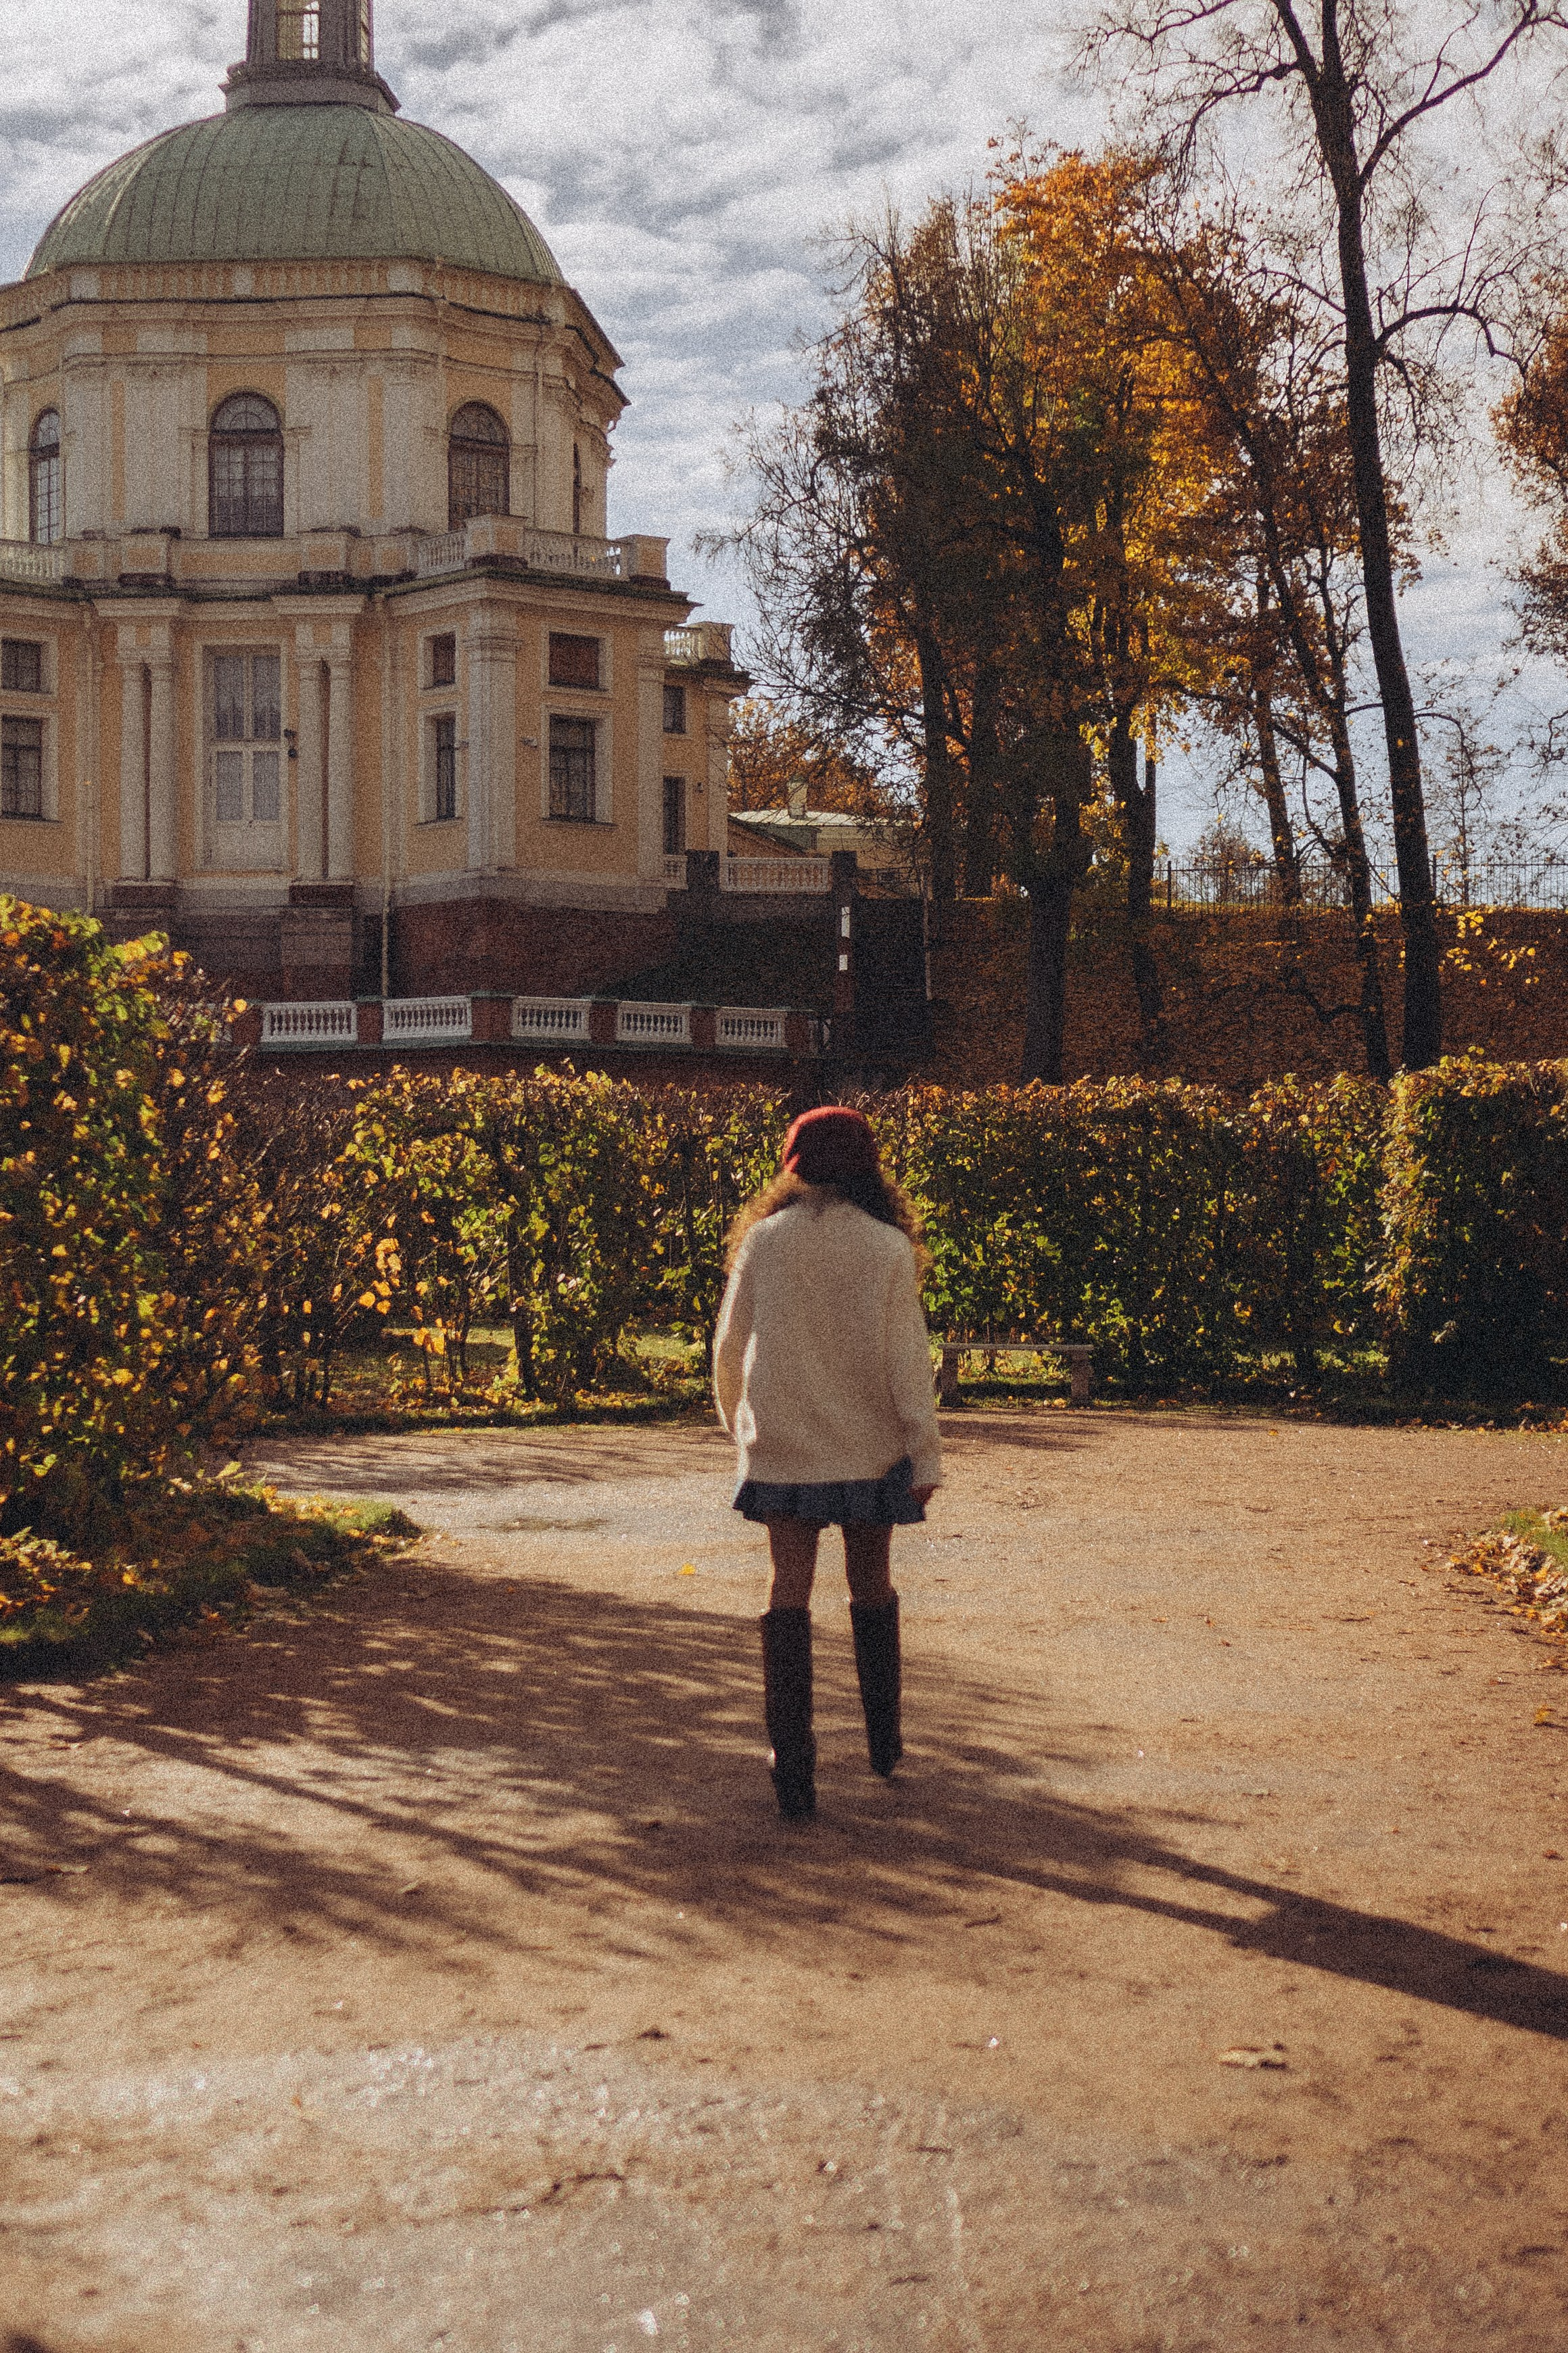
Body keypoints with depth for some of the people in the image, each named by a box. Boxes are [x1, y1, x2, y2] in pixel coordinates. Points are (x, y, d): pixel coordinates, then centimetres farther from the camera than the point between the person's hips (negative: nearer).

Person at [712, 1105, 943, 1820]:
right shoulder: (889, 1248, -6)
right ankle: (884, 1744, 29)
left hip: (781, 1447, 0)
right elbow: (907, 1360, -8)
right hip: (871, 1447, 0)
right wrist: (926, 1457, -2)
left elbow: (730, 1347, 4)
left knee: (790, 1592, 2)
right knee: (872, 1586, 16)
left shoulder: (763, 1240, -3)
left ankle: (793, 1771, -4)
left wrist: (736, 1425, 20)